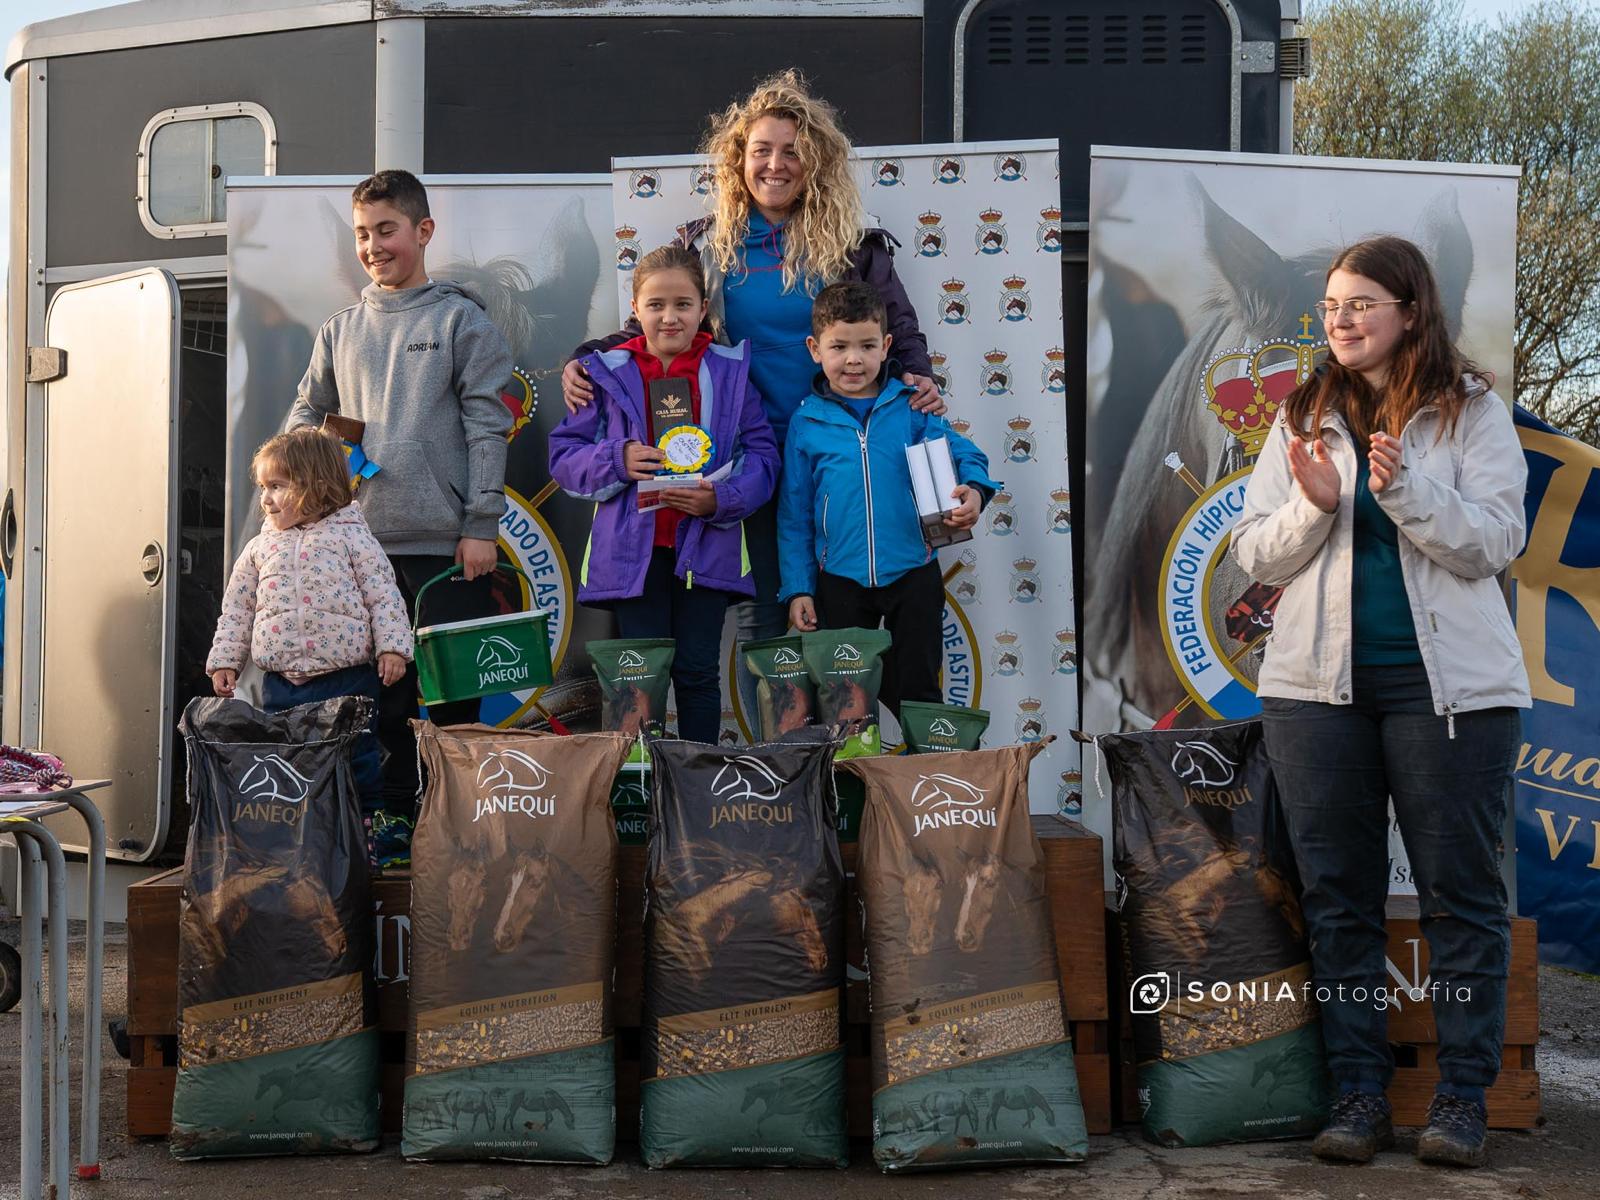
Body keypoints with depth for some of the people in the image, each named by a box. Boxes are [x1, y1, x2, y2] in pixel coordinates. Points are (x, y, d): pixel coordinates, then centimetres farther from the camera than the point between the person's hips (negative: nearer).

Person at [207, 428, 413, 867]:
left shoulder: (351, 536, 0)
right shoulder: (261, 547, 12)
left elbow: (384, 597, -3)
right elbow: (236, 608, 16)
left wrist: (392, 647, -12)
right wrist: (224, 660, 10)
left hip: (347, 675, -4)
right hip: (281, 681, 4)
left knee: (356, 761, 2)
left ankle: (365, 833, 13)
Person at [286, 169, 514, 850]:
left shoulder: (462, 320, 2)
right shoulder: (342, 331, 16)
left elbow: (487, 428, -3)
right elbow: (306, 417, 24)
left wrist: (481, 524, -10)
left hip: (446, 542, -4)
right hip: (363, 539, 4)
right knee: (383, 691, 8)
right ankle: (396, 820, 16)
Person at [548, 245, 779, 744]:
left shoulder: (728, 371, 3)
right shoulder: (607, 374, 3)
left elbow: (762, 451, 0)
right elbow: (563, 454, 4)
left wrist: (723, 498, -17)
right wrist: (616, 461, -15)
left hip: (706, 548, 0)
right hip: (633, 549, 0)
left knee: (698, 672, 6)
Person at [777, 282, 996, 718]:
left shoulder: (910, 407, 0)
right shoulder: (807, 421, 1)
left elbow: (961, 452, 0)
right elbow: (794, 515, 5)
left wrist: (973, 489, -24)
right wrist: (798, 589, 1)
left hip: (913, 574, -1)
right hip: (841, 582, 1)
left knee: (917, 692, 8)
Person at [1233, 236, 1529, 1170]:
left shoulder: (1472, 412, 1)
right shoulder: (1304, 419, 10)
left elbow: (1494, 543, -7)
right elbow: (1255, 555, 7)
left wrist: (1403, 487, -20)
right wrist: (1315, 504, -12)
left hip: (1448, 683, -3)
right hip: (1318, 682, 3)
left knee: (1461, 891, 2)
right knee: (1339, 895, 6)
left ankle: (1463, 1097, 10)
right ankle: (1360, 1093, 14)